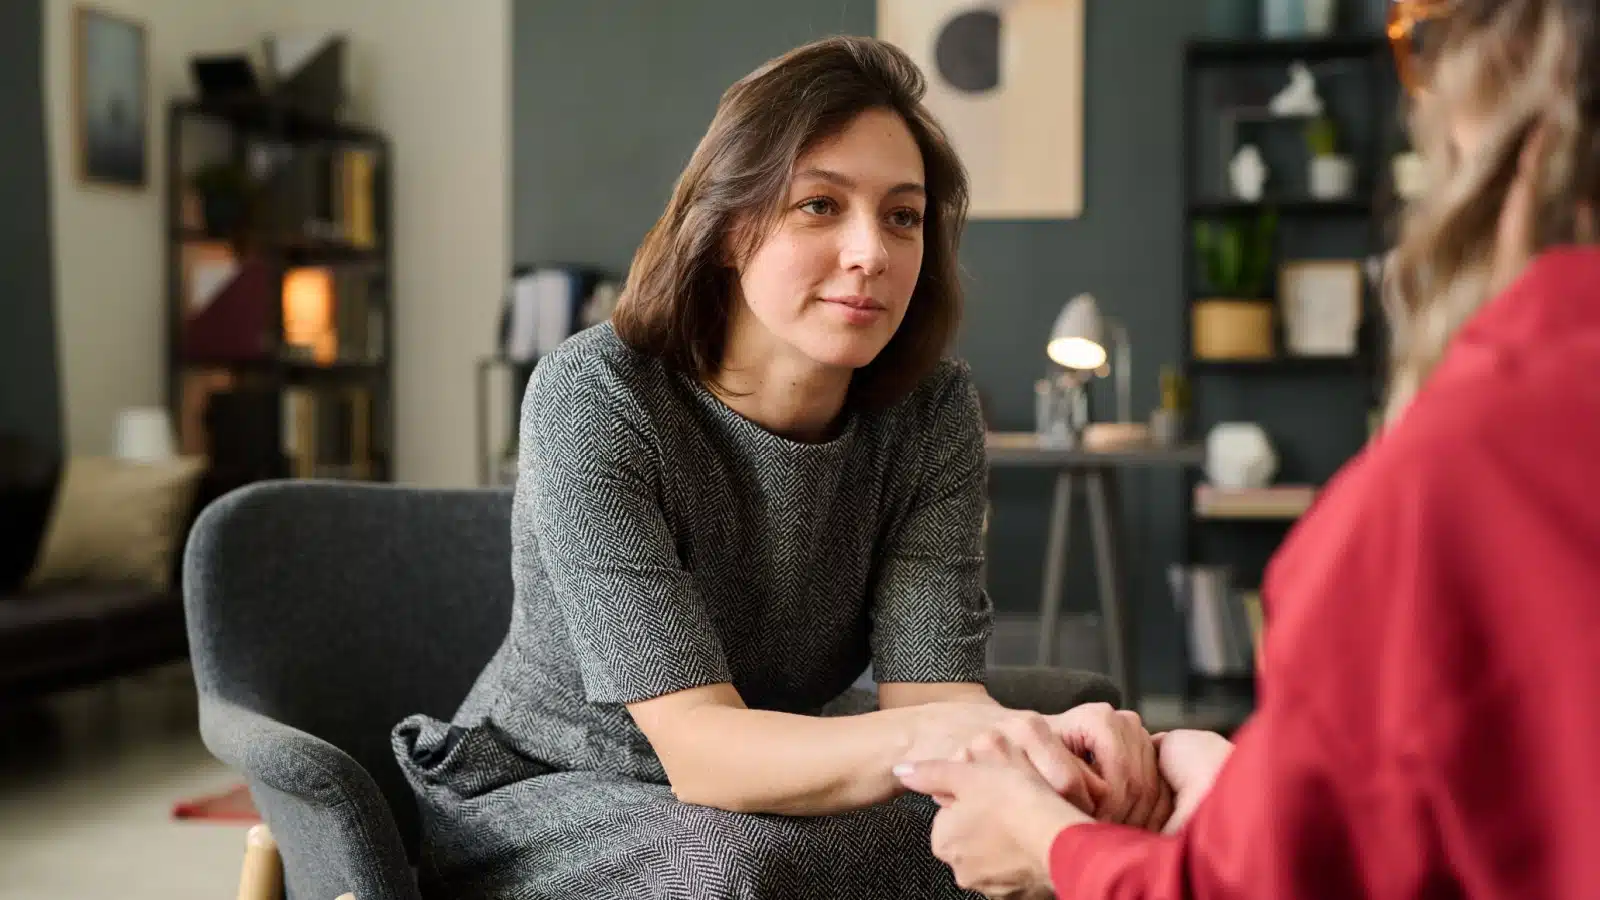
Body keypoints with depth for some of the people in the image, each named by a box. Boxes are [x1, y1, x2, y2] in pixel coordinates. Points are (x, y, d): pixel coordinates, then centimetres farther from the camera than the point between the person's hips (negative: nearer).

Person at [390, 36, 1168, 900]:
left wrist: (1047, 742, -41)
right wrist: (918, 740, -49)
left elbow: (930, 690, -18)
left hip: (766, 798, 4)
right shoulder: (595, 399, -23)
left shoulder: (930, 413, -10)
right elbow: (699, 745, -30)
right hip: (541, 803, -4)